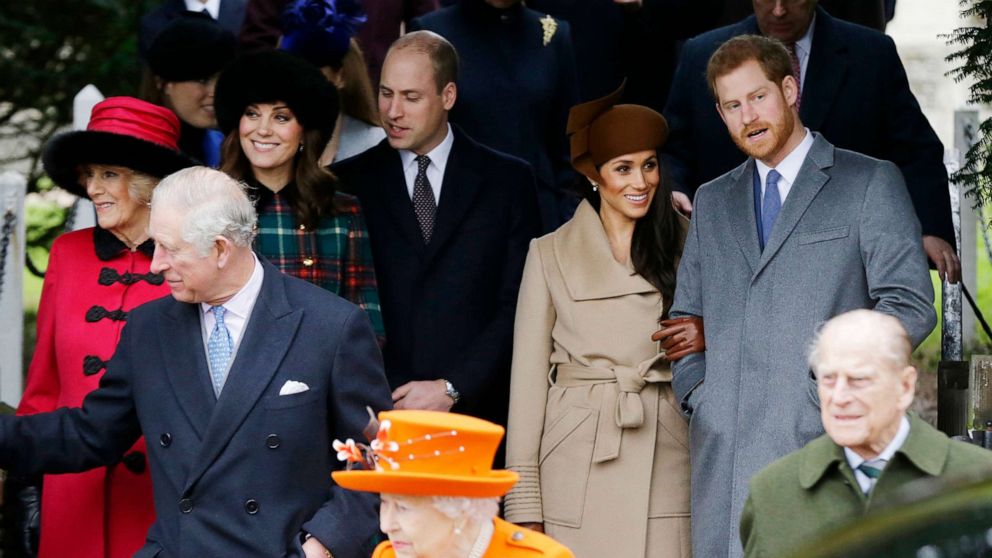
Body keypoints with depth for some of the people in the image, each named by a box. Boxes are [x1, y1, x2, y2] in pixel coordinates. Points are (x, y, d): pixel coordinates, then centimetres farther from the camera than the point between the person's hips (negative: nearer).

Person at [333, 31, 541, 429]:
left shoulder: (508, 181, 7)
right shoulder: (350, 184, 8)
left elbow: (519, 306, 2)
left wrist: (452, 389, -7)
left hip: (476, 413, 0)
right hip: (376, 417, 0)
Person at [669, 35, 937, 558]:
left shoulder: (871, 183, 7)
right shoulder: (712, 201, 23)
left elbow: (910, 304, 0)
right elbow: (685, 313, 26)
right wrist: (695, 389, 9)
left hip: (821, 438, -4)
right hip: (723, 450, 4)